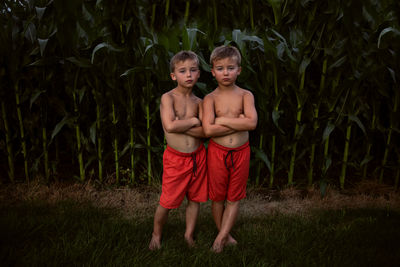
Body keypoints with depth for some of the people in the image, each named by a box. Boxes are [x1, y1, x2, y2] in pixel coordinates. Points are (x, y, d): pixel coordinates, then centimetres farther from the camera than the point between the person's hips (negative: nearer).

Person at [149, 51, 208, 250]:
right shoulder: (168, 98, -9)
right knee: (167, 201, 5)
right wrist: (192, 121, -11)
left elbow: (206, 132, -7)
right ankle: (156, 234, 31)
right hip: (175, 157, -4)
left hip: (198, 156, 5)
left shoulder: (198, 102, 4)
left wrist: (181, 125, -17)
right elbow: (170, 126, -25)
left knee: (195, 198, 15)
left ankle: (189, 234, 36)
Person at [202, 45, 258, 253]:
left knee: (234, 198, 7)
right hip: (217, 152, -1)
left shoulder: (245, 95, -2)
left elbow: (252, 122, -19)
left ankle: (220, 238, 18)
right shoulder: (210, 99, -5)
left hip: (241, 152, 1)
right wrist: (238, 122, -18)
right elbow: (208, 130, -20)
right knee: (217, 197, 11)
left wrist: (222, 120, -17)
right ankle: (224, 235, 31)